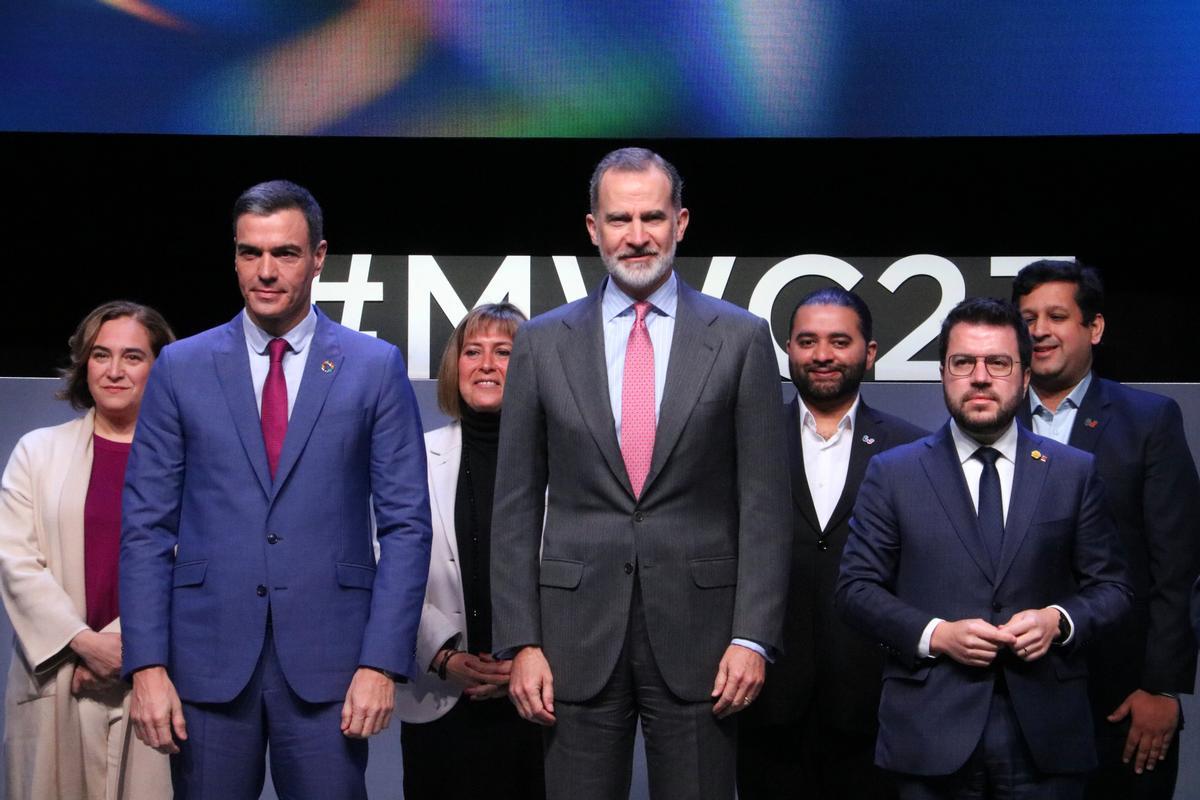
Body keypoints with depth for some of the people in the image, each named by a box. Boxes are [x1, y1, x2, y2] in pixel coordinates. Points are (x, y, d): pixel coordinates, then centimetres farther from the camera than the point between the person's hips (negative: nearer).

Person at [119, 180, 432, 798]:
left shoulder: (375, 368, 3)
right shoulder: (180, 368, 6)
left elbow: (405, 524, 1)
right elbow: (146, 526, 4)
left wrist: (382, 663, -7)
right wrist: (147, 666, -4)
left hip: (328, 659, -1)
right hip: (208, 657, 1)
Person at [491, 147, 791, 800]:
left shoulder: (741, 339, 2)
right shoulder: (542, 343, 6)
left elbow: (764, 502, 0)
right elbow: (516, 506, 5)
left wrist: (753, 636, -7)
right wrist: (520, 642, -1)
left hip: (698, 634, -1)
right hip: (578, 635, 1)